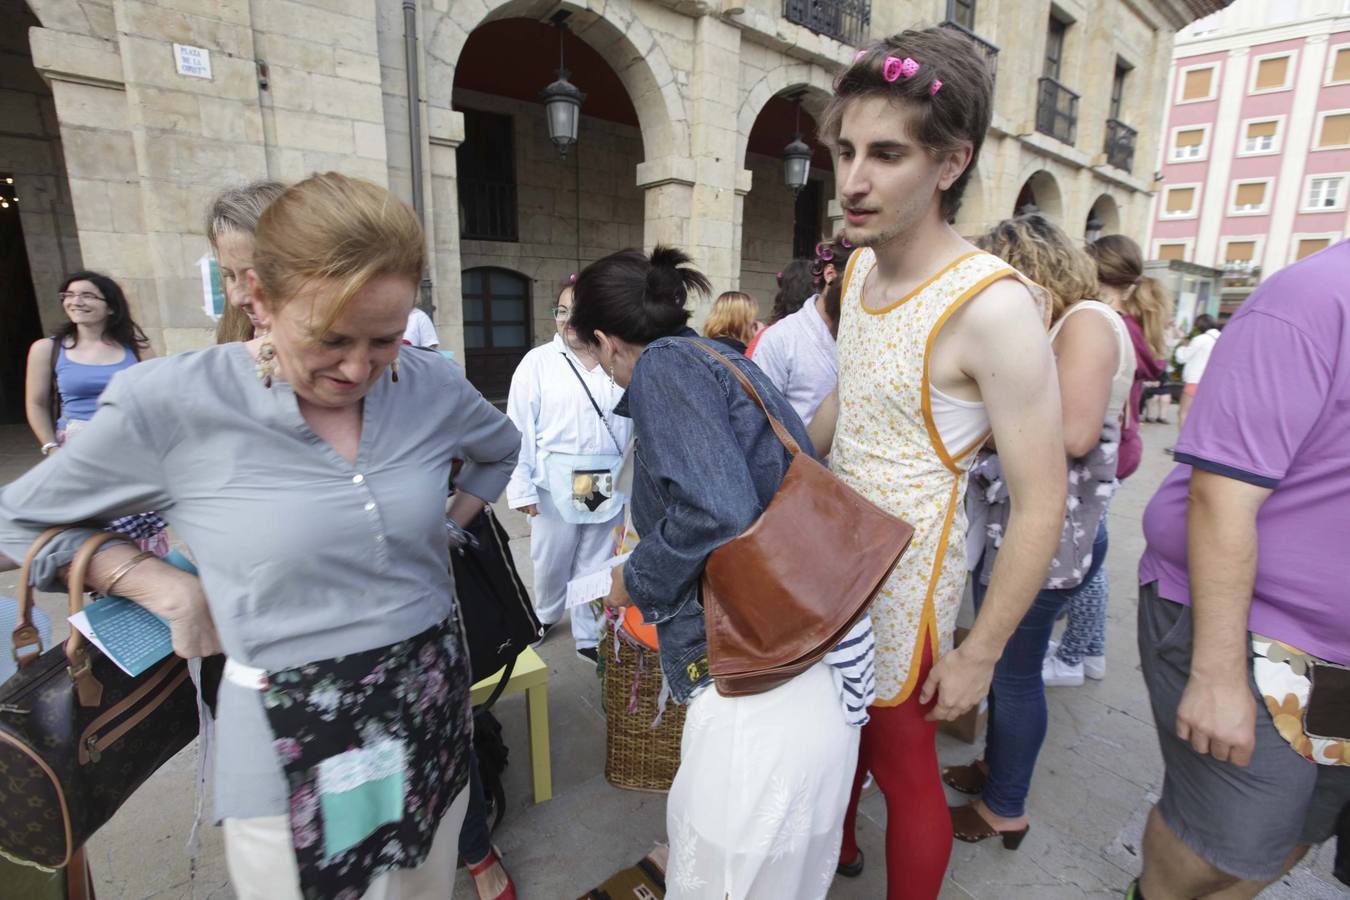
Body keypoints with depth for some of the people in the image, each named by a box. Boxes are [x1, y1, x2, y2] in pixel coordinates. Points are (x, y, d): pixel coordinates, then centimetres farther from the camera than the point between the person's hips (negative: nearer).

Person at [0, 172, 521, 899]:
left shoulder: (434, 388, -6)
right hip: (293, 746, -3)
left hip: (434, 706, 3)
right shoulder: (169, 405, -14)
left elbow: (501, 449, 16)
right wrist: (170, 590, -10)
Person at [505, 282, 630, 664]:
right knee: (551, 560, 15)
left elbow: (636, 420, 5)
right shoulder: (538, 361, -1)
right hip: (557, 480, 0)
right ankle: (544, 615, 44)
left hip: (609, 484, 1)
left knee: (596, 563, 12)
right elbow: (520, 427, -3)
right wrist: (522, 486, -7)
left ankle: (589, 636, 29)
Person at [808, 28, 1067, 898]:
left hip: (907, 565, -7)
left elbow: (1041, 505, -19)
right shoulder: (860, 266, 0)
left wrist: (979, 653, -13)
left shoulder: (991, 305, -23)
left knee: (901, 759, 13)